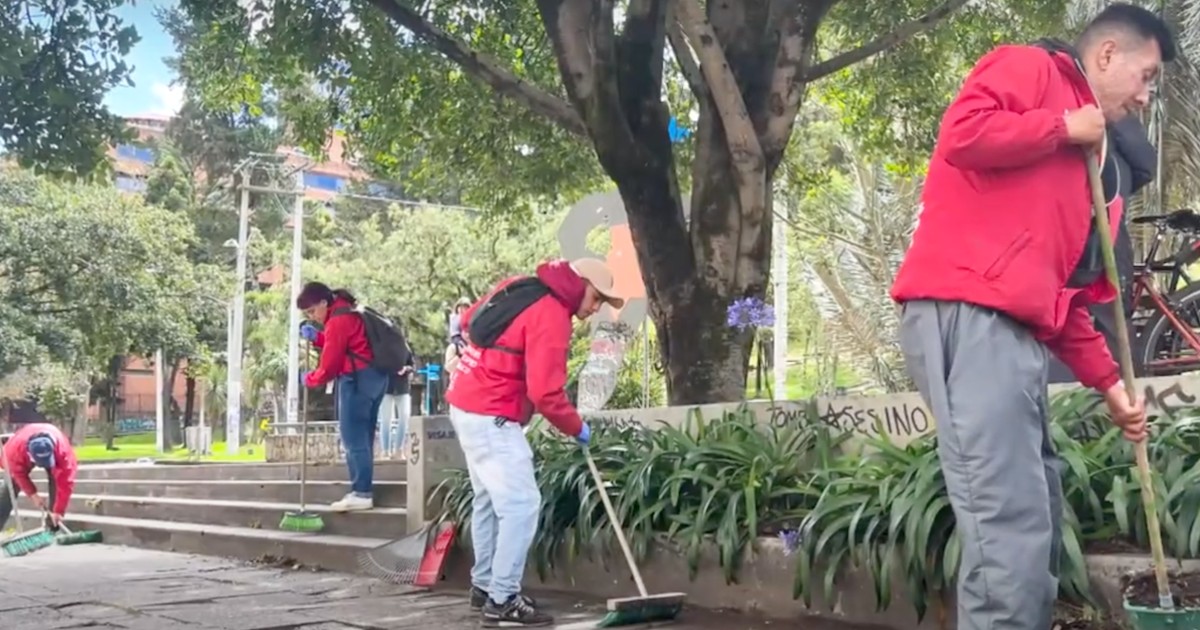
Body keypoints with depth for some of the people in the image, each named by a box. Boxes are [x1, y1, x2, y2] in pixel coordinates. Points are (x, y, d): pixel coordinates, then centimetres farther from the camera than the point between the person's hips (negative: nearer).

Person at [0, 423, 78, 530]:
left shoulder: (63, 449, -47)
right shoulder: (15, 448, -44)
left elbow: (65, 482, -41)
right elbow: (19, 473, -23)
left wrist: (58, 511, -40)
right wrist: (33, 494, -25)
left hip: (55, 457, -1)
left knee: (57, 482, -18)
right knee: (11, 485, -5)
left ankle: (53, 528, -8)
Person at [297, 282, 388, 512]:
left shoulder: (337, 321, -13)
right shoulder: (347, 313, 18)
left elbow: (330, 363, -11)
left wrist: (309, 379, 6)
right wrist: (316, 337, 8)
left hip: (357, 379, -10)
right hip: (374, 377, 10)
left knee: (353, 438, -7)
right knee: (362, 437, 12)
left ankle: (361, 493, -7)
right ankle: (363, 490, 14)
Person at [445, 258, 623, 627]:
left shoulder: (519, 288, 9)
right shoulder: (551, 317, -17)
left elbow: (469, 320, 20)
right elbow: (545, 393, -21)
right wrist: (576, 428, -7)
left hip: (467, 405, 10)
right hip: (492, 418, -10)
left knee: (491, 501, 18)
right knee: (521, 505, -8)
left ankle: (484, 587, 26)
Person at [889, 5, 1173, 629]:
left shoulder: (1091, 162, 30)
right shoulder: (1029, 67, 7)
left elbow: (1066, 291, 27)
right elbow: (962, 133, -15)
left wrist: (1108, 382, 21)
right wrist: (1064, 128, -1)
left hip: (1014, 329, 10)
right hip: (966, 314, -10)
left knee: (1037, 521, 13)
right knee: (1011, 526, -14)